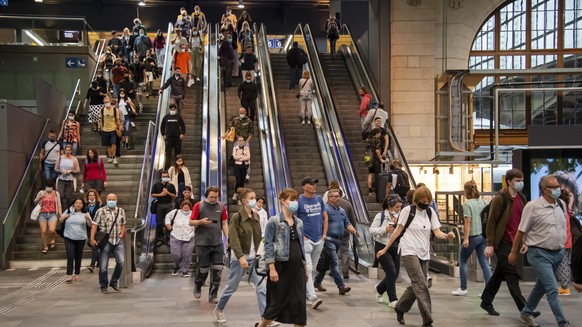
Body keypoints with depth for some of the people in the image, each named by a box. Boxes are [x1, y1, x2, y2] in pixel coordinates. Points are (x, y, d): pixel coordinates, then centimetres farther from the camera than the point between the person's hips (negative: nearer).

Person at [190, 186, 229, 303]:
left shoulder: (221, 207, 7)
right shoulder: (199, 206, -1)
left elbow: (224, 224, 10)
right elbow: (191, 222, 1)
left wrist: (228, 238, 1)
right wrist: (201, 221, -17)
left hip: (218, 243, 2)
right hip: (203, 242, -2)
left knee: (218, 269, -2)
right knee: (203, 268, 5)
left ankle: (213, 295, 9)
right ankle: (197, 286, 35)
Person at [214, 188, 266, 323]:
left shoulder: (256, 216, 5)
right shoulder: (236, 217, -13)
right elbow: (234, 239, -19)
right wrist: (241, 257, -28)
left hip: (254, 257, 5)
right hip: (240, 258, -5)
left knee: (261, 287, -6)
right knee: (232, 287, 11)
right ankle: (219, 309, 36)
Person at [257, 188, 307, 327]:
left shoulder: (299, 222, 11)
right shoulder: (274, 221, -7)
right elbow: (268, 245, -10)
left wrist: (305, 267, 14)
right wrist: (272, 269, -16)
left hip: (297, 267, 5)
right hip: (281, 267, -5)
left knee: (299, 303, 3)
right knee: (278, 302, 4)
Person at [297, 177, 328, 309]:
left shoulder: (319, 199, 10)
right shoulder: (299, 201, -7)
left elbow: (325, 217, 16)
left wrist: (324, 234, 7)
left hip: (319, 240, 6)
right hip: (306, 240, -6)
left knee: (312, 269, 14)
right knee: (307, 269, -12)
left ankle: (304, 292, 28)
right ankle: (313, 298, -18)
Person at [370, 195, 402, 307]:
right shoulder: (381, 216, -5)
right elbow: (372, 230, -9)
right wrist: (385, 229, -21)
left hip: (396, 248, 5)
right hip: (382, 247, -5)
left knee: (395, 274, 8)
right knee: (391, 272, -12)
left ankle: (379, 289, 36)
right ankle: (393, 299, -1)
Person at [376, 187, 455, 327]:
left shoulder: (430, 212, 6)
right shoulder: (407, 210, -6)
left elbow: (437, 232, 0)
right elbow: (397, 231, -1)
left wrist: (447, 236, -22)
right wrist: (385, 249, 0)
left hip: (424, 254, 5)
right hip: (409, 252, -5)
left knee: (416, 286, 10)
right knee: (421, 285, -15)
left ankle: (400, 308, 34)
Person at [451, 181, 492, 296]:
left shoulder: (467, 204, -10)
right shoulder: (483, 202, 8)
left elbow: (468, 221, -16)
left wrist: (466, 238, -16)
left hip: (472, 236, -6)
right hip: (483, 235, 6)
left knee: (462, 261, 10)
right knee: (484, 263, 6)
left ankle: (463, 288, 15)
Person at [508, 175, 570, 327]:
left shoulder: (562, 204, 5)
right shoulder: (533, 206, -13)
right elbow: (521, 231, -8)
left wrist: (562, 246, 18)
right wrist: (513, 252, -3)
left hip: (558, 253, 7)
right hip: (539, 254, -7)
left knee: (541, 286, 17)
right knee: (552, 288, -11)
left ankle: (526, 314, 33)